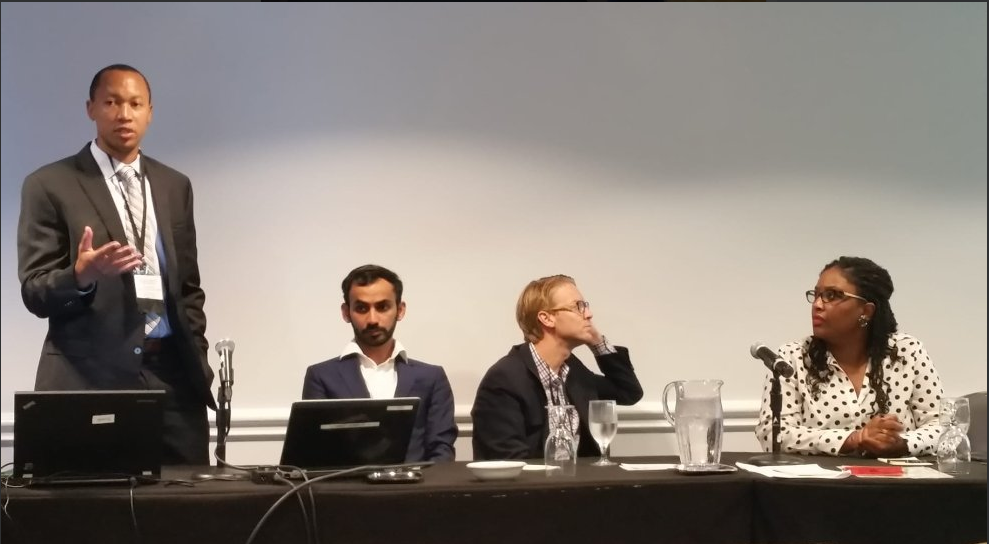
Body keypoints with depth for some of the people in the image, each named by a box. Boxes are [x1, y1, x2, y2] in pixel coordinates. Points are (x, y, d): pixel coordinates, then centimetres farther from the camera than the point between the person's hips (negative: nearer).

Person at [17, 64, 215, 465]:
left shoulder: (174, 186, 14)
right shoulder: (50, 185, 0)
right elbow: (34, 293, -4)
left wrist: (196, 361, 8)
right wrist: (81, 275, -24)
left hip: (171, 375, 4)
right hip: (89, 378, -4)